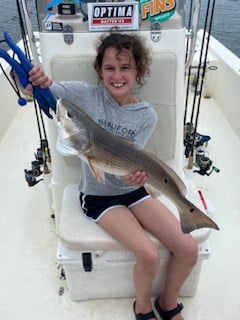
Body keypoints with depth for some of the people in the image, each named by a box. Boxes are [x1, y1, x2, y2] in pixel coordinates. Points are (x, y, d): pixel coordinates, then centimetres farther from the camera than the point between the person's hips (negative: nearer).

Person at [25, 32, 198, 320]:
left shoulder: (147, 116, -7)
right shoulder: (86, 95, -12)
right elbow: (37, 88, -16)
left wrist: (134, 174, -37)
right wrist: (32, 76, -40)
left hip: (132, 189, 3)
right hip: (97, 195, -3)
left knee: (188, 249, -8)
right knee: (149, 255, -20)